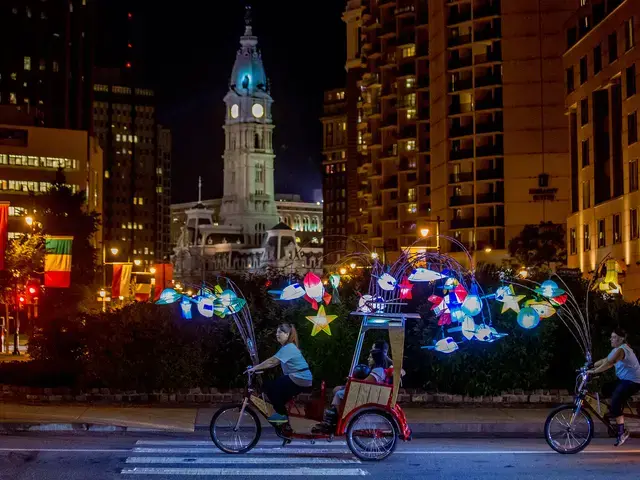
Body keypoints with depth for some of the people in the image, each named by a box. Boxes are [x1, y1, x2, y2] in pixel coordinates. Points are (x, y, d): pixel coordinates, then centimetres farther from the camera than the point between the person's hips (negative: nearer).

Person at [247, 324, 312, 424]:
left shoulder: (288, 348, -16)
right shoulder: (288, 347, 16)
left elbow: (271, 361, -21)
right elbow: (273, 363, 13)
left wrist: (254, 368, -17)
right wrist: (257, 368, 5)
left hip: (300, 380, -10)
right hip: (301, 379, 10)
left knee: (270, 387, -8)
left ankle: (282, 414, -1)